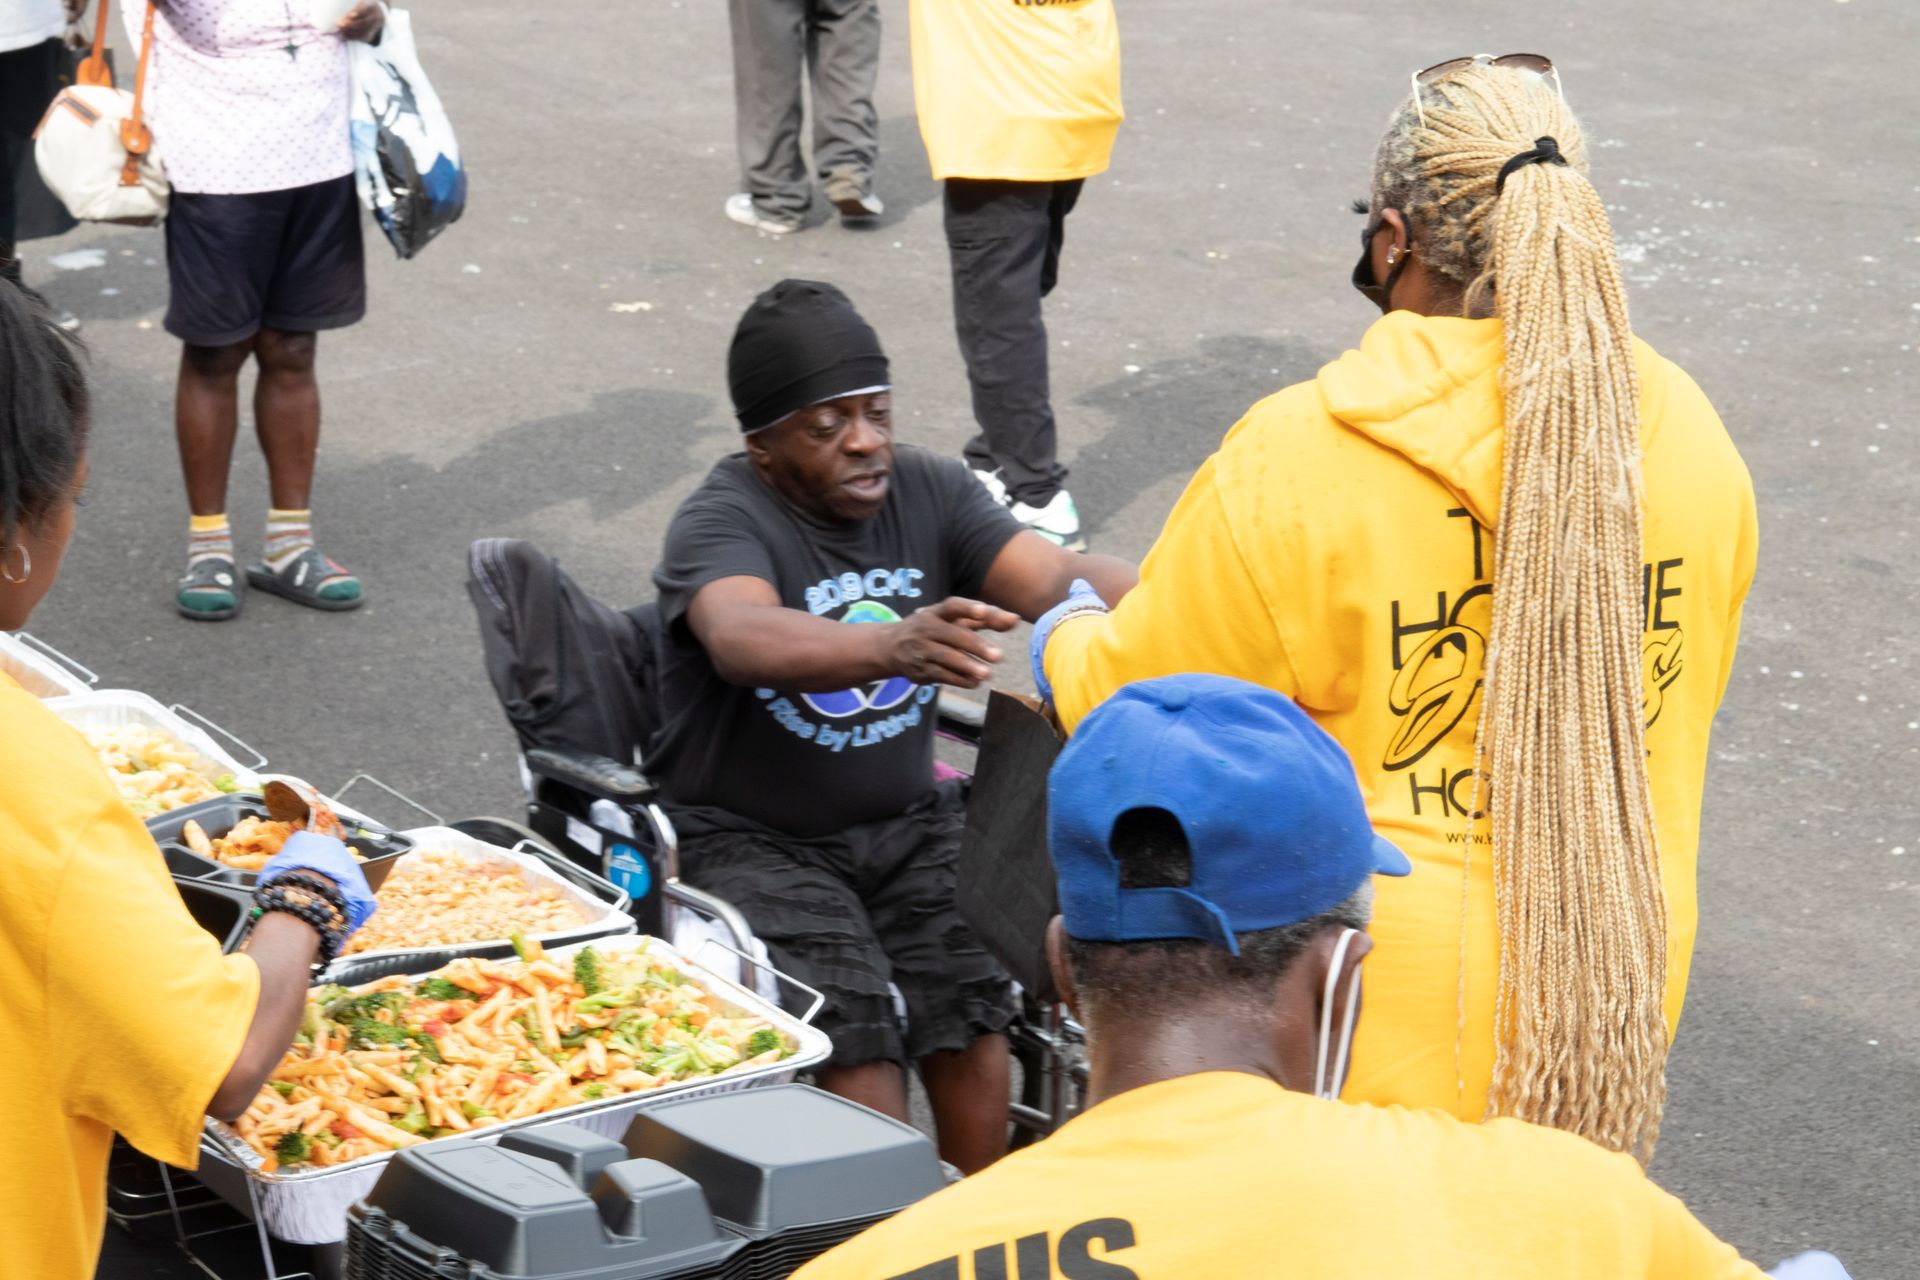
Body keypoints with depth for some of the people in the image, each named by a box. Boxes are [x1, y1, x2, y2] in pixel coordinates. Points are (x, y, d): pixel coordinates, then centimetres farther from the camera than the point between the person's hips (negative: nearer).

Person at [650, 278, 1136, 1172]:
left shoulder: (926, 491, 4)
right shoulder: (721, 522, -12)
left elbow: (1056, 578, -10)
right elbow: (743, 639, -34)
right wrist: (892, 645, -53)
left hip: (905, 823, 4)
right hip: (749, 840, -4)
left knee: (974, 999, -20)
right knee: (853, 1030, -25)